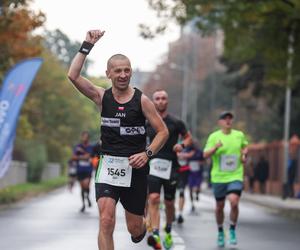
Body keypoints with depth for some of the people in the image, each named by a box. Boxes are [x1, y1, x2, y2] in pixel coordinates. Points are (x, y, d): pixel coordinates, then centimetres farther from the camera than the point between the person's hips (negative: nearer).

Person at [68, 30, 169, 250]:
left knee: (134, 228, 10)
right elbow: (73, 75, -12)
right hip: (108, 165, 0)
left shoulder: (142, 100, -3)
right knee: (106, 221, -18)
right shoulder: (102, 97, 1)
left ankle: (141, 229, 48)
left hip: (135, 167, 0)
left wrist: (147, 153, -14)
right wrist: (87, 45, -14)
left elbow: (163, 131, 0)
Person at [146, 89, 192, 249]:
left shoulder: (176, 123, 1)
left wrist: (182, 145, -9)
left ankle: (168, 231, 35)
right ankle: (155, 235, -29)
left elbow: (189, 138, 11)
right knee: (153, 199, -19)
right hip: (153, 166, 0)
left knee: (169, 203, 10)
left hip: (170, 167, 0)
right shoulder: (147, 123, 5)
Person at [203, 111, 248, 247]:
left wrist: (244, 154, 6)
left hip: (235, 176, 0)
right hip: (219, 177, 0)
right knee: (219, 206, 9)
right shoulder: (214, 136, -3)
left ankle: (232, 231, 1)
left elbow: (244, 146, 26)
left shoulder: (239, 135, 5)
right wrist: (215, 147, -28)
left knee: (234, 202, -19)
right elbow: (205, 154, -10)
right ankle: (220, 232, 30)